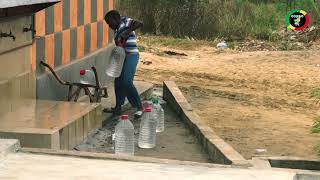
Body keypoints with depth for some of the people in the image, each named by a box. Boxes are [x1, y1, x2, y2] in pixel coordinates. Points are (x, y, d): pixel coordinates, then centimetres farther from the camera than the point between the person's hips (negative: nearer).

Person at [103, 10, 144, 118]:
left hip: (131, 56, -10)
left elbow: (140, 24, -20)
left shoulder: (125, 22, -4)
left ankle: (140, 107, -8)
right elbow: (119, 45, 18)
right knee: (118, 82, 9)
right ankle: (118, 108, 16)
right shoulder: (117, 30, 20)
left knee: (127, 82, -16)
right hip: (122, 57, 10)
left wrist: (128, 31, -26)